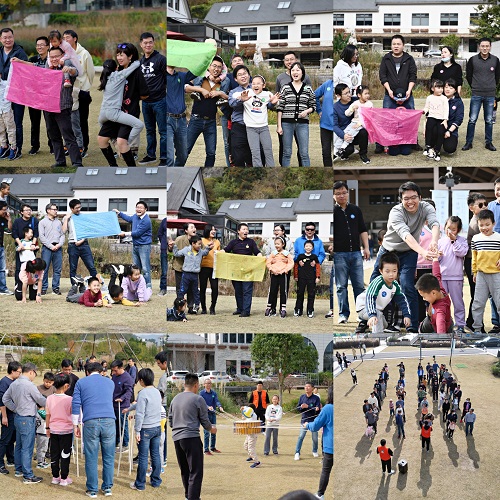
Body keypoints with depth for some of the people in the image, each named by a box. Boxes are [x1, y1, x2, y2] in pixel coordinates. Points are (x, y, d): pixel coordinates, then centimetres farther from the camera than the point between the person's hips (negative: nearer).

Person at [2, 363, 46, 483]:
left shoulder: (14, 384, 6)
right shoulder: (29, 385, -19)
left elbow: (5, 399, 14)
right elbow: (41, 400, -10)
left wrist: (15, 409, 14)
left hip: (18, 418, 9)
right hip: (27, 419, -9)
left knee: (19, 445, 19)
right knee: (27, 447, -6)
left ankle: (19, 469, 31)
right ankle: (28, 476, -4)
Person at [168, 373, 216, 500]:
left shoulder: (175, 399, 13)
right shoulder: (198, 399, -5)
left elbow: (170, 422, 19)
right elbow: (205, 421, 1)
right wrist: (211, 429, 21)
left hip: (176, 438, 7)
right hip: (191, 438, -7)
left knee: (185, 471, 17)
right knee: (195, 472, -7)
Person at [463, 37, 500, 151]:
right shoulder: (473, 60, -2)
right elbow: (468, 75, 9)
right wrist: (475, 87, 10)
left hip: (490, 95, 1)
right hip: (476, 95, -1)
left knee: (489, 120, 7)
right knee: (472, 120, -2)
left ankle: (488, 142, 15)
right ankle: (468, 142, 4)